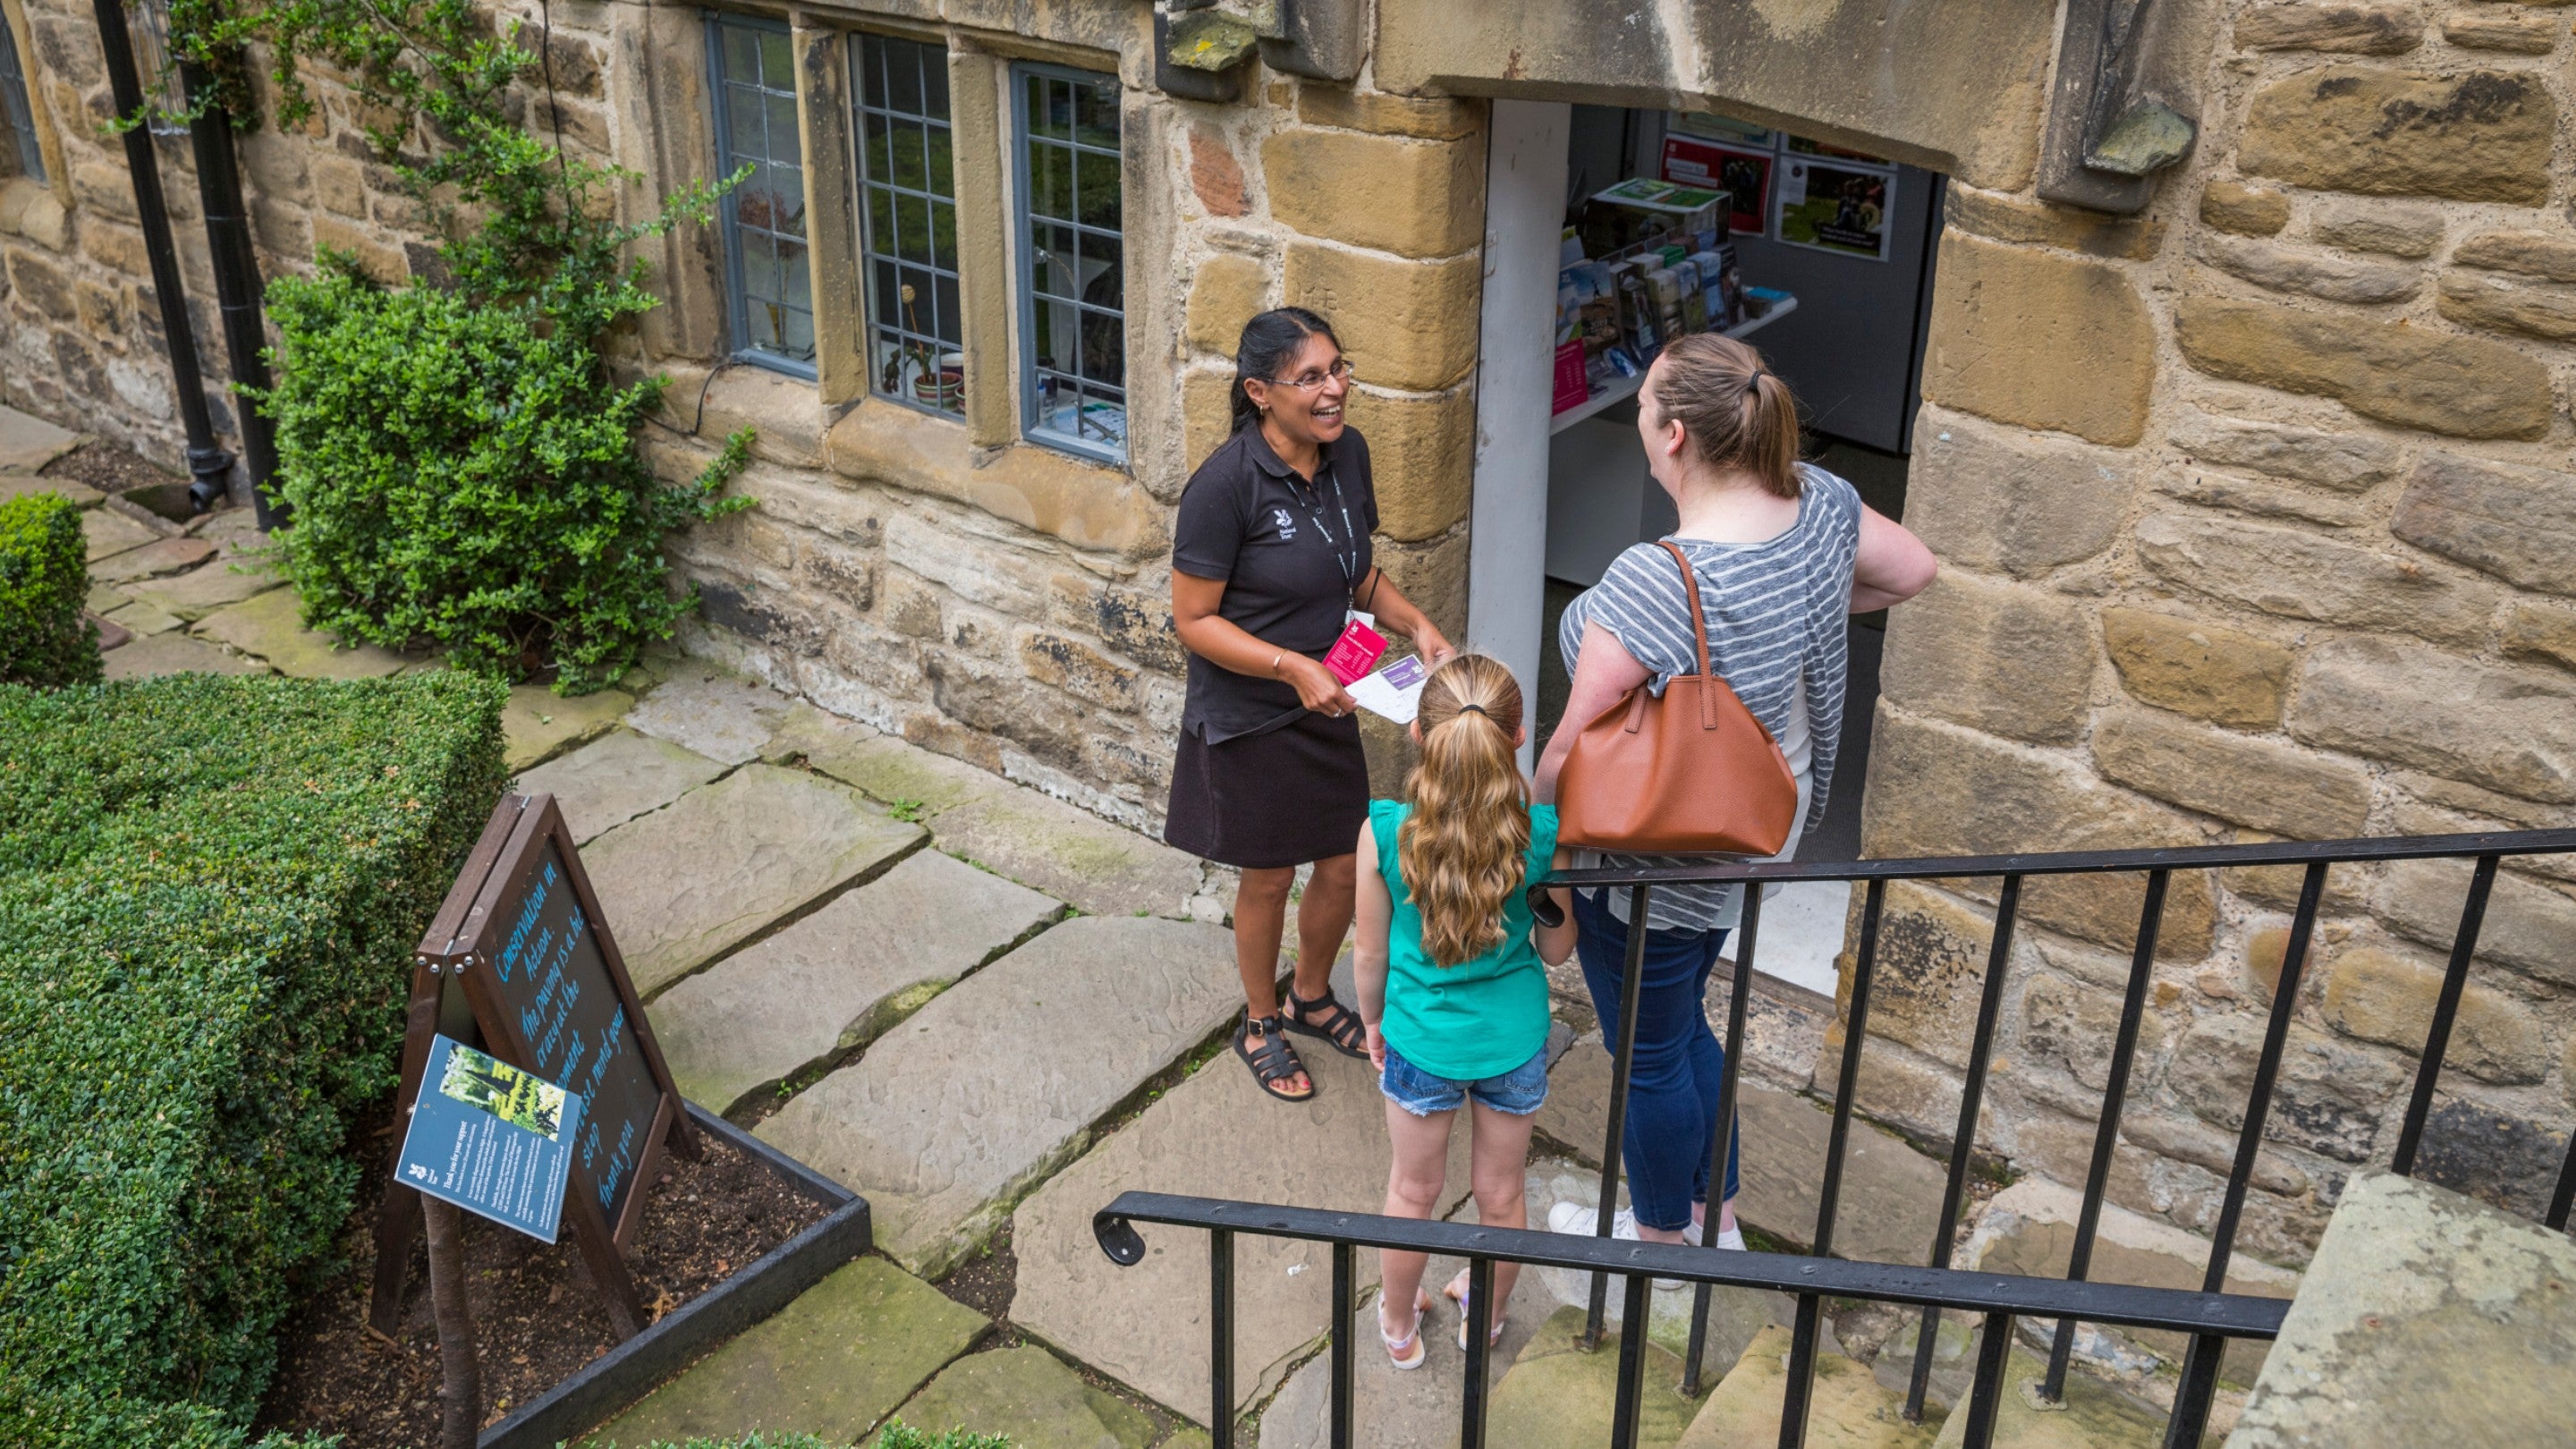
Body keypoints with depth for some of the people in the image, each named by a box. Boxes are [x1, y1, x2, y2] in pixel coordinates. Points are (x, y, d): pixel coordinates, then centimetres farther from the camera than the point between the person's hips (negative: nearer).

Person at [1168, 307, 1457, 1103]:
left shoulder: (1347, 452, -5)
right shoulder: (1226, 484, -25)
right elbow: (1194, 620, -19)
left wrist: (1417, 625, -7)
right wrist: (1292, 666, -29)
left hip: (1326, 706, 6)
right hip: (1249, 716, -6)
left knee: (1345, 866, 16)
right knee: (1268, 879, 12)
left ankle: (1312, 998, 45)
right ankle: (1259, 1024, 38)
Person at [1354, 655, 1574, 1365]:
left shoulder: (1384, 832, -24)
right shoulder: (1541, 833, -23)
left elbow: (1370, 952, -9)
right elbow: (1556, 948, -7)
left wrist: (1372, 1021, 10)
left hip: (1421, 1040, -1)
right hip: (1514, 1040, 1)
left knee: (1413, 1191, 24)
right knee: (1501, 1195, 25)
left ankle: (1399, 1325, 46)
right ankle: (1486, 1320, 49)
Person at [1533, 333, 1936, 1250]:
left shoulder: (1654, 581, -34)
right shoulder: (1818, 504, -11)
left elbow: (1575, 749, -26)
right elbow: (1912, 570, 10)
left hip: (1654, 868, -8)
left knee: (1650, 1054, 17)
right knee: (1682, 1024, 29)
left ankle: (1660, 1236, 42)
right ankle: (1716, 1217, 47)